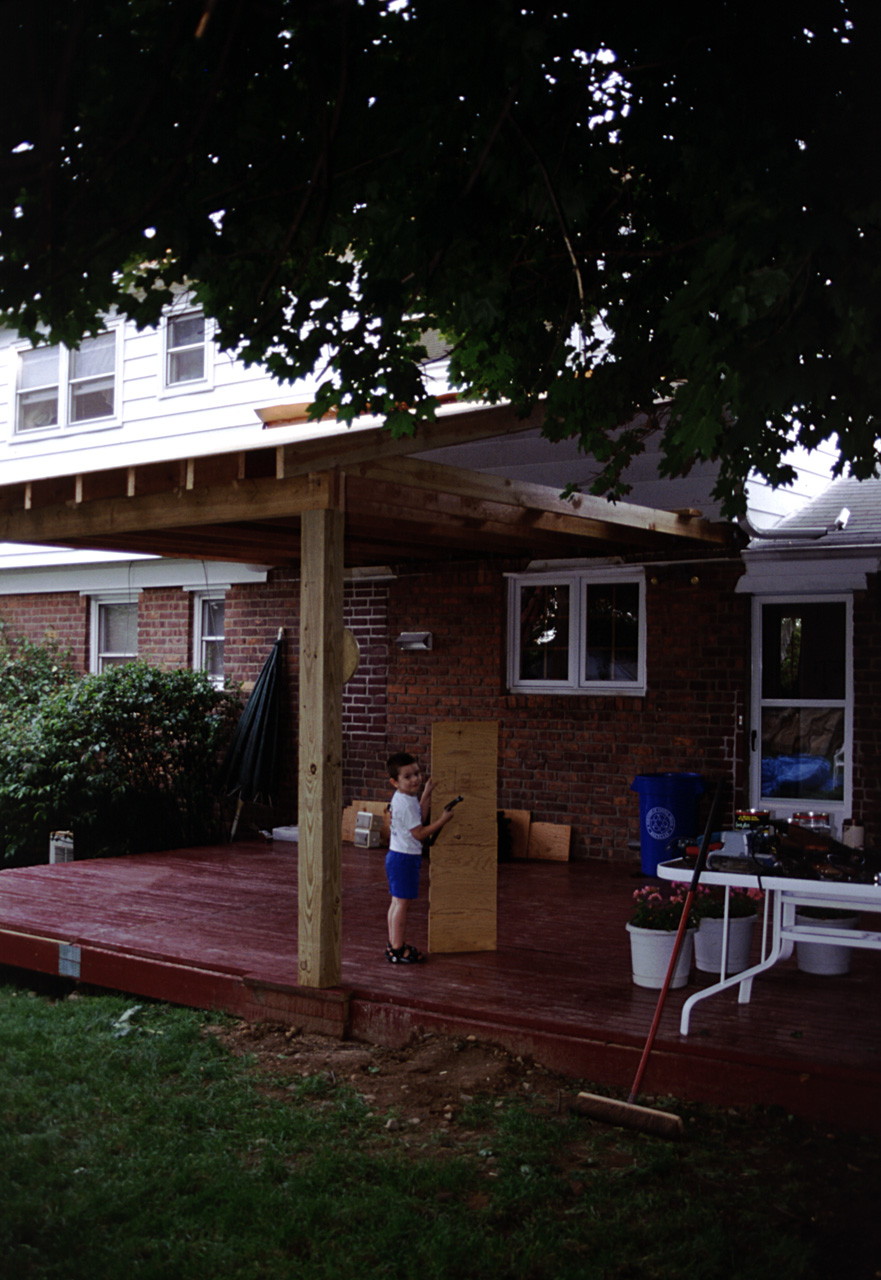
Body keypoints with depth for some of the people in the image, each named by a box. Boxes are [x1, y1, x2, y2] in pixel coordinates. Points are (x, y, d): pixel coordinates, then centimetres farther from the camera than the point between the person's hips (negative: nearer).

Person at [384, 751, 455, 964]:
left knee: (397, 902, 15)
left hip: (396, 856, 10)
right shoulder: (406, 803, -21)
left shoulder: (401, 798, 11)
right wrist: (442, 820, -16)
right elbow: (419, 833, -20)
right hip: (405, 858, -10)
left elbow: (419, 820, 14)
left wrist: (426, 795, 12)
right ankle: (397, 950, 0)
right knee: (401, 904, -5)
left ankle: (394, 945, 24)